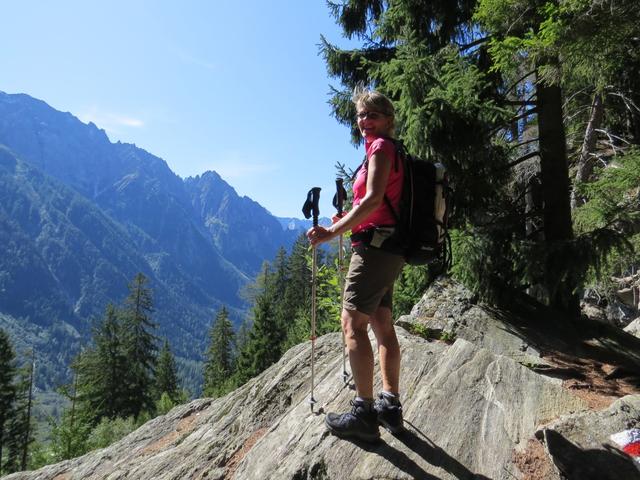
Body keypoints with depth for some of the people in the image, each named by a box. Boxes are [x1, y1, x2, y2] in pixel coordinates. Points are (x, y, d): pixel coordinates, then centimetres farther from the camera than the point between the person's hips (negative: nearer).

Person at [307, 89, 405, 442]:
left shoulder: (380, 147, -7)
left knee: (353, 324, -9)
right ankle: (390, 406, 18)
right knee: (383, 326, 11)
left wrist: (332, 231, -20)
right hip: (389, 248, 10)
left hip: (374, 244, -10)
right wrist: (349, 221, 14)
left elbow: (374, 199, -20)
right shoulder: (391, 150, 22)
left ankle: (364, 414, -6)